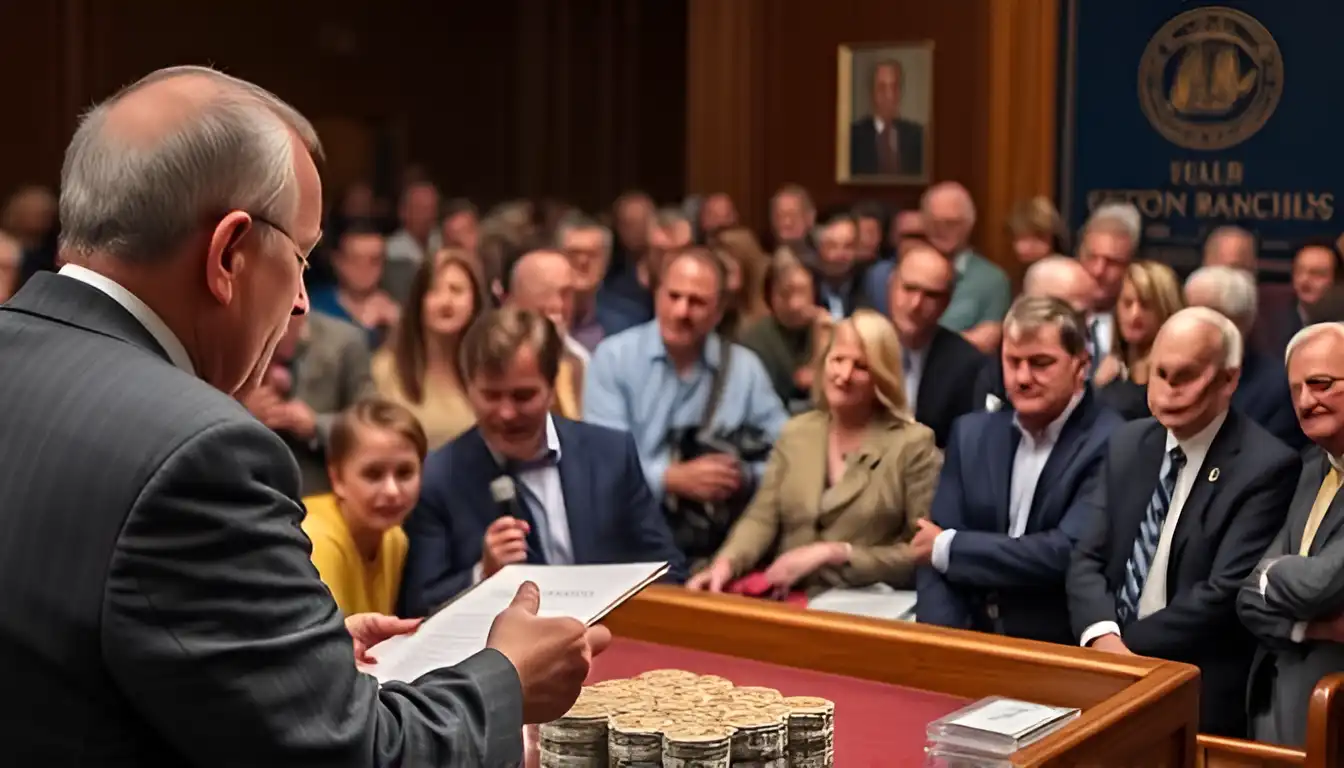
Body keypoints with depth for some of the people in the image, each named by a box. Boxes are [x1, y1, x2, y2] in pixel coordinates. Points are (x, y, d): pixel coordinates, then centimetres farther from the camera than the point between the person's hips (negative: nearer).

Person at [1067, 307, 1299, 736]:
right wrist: (1103, 637, -12)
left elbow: (1226, 592, -15)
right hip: (1110, 675, 4)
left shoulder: (1266, 466, -8)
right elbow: (1088, 559, 6)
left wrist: (1128, 647, -14)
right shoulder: (1128, 445, 10)